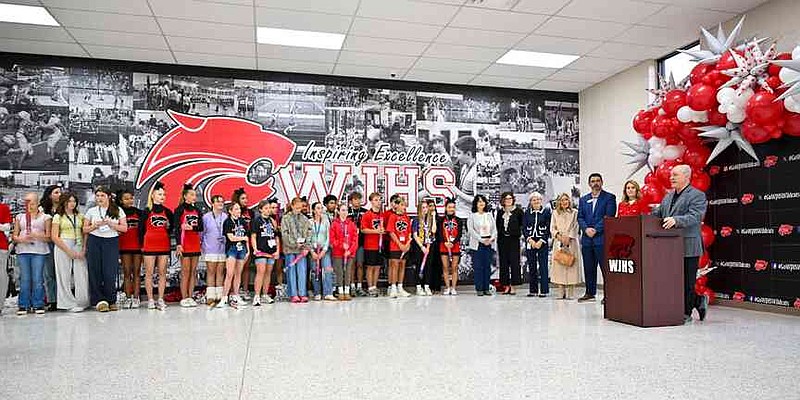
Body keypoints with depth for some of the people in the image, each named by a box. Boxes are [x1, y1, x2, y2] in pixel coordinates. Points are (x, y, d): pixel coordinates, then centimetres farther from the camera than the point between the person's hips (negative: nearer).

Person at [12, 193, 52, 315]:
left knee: (37, 279, -4)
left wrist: (37, 236, -14)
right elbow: (14, 236, 14)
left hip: (39, 251, -2)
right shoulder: (20, 217, 17)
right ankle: (23, 305, 8)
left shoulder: (45, 217, 10)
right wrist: (21, 239, -7)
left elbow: (49, 237, 4)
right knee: (24, 279, 1)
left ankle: (38, 305, 3)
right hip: (23, 251, 2)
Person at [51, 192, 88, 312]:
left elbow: (85, 234, 12)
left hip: (79, 247, 3)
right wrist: (69, 251, -9)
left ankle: (81, 302, 6)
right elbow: (54, 237, -3)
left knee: (81, 275, -2)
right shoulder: (58, 217, 4)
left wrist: (84, 249, -2)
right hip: (63, 247, -3)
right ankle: (70, 303, 5)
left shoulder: (80, 216, 14)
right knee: (65, 276, -1)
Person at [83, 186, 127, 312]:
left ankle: (111, 301, 4)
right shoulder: (91, 211, 10)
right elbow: (85, 229, 10)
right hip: (94, 242, 2)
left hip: (112, 242, -1)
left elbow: (124, 228, 2)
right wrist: (96, 225, -9)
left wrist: (110, 223, -11)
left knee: (110, 273, -7)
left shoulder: (118, 211, 7)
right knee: (95, 272, -1)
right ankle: (99, 301, 4)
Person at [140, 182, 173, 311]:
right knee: (149, 273, 1)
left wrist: (168, 227, -4)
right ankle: (150, 300, 8)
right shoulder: (147, 211, 2)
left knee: (162, 273, 3)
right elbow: (141, 229, 4)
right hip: (149, 246, -2)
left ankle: (161, 300, 8)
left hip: (164, 246, 2)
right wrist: (142, 244, 2)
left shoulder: (168, 212, 9)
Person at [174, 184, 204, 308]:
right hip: (185, 244, -5)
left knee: (193, 272, 6)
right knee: (185, 272, -4)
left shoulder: (197, 210, 14)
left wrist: (191, 227, -12)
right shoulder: (180, 209, -2)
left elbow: (201, 227, 8)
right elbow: (176, 228, -9)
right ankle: (184, 298, 2)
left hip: (195, 244, 6)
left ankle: (190, 297, 12)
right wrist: (178, 244, -17)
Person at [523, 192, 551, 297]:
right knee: (531, 267, 5)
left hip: (543, 242, -2)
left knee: (543, 266, -5)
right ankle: (533, 290, 12)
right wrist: (530, 240, -7)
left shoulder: (547, 212, 2)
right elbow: (524, 228, 6)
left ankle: (544, 290, 0)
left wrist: (541, 241, -10)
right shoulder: (527, 213, 9)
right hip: (530, 242, 3)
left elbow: (548, 228, -2)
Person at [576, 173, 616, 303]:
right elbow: (580, 218, 11)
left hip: (602, 237, -5)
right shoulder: (583, 200, 17)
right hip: (586, 238, 5)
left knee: (605, 267, -5)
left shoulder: (609, 197, 3)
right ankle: (590, 293, 17)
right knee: (588, 268, 9)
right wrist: (586, 229, -7)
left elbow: (609, 217, -7)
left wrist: (596, 229, -13)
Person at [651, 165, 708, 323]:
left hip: (688, 247, -7)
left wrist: (675, 220, -36)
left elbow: (694, 217, -20)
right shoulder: (668, 196, 18)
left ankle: (686, 313, 11)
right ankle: (699, 302, 32)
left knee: (687, 282, 0)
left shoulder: (697, 196, -6)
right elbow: (657, 214, 18)